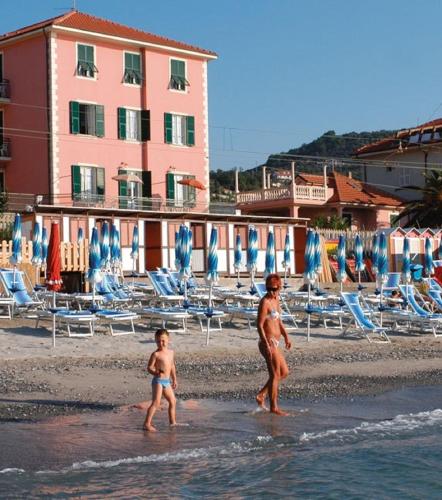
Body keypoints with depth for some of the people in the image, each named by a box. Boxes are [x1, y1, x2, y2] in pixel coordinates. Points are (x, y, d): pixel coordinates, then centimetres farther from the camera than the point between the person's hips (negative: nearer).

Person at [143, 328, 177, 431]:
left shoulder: (171, 352, 9)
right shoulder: (156, 354, -12)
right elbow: (149, 367, -14)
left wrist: (174, 379, 21)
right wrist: (156, 373, -33)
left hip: (167, 381, 8)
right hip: (158, 381, -8)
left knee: (173, 401, 17)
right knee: (156, 403, -14)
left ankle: (173, 422, 32)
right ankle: (147, 424, -13)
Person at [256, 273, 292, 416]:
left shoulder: (276, 299, 12)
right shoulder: (265, 302, -15)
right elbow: (260, 325, -19)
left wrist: (286, 336, 15)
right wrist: (267, 345, -26)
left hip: (274, 344, 9)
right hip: (269, 343, -9)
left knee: (284, 372, 17)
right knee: (275, 375, -3)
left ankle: (261, 395, 21)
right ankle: (274, 407, 6)